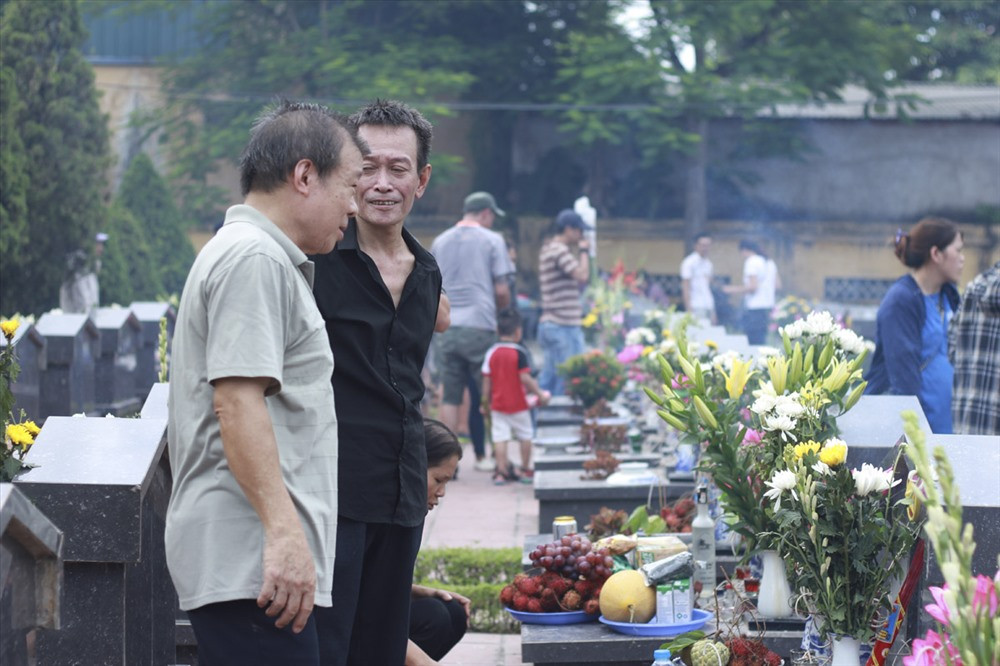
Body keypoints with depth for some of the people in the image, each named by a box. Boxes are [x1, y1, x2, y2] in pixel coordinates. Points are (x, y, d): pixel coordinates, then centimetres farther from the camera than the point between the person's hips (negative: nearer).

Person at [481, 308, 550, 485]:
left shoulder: (491, 353, -1)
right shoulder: (519, 353, -13)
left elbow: (486, 381, 2)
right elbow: (525, 378, -18)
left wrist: (486, 402, 10)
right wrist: (539, 393, -9)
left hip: (498, 404, 3)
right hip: (518, 404, -3)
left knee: (500, 437, 1)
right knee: (525, 436, 13)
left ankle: (501, 471, -4)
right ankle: (525, 470, 20)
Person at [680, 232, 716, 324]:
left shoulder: (708, 263, 16)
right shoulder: (689, 262, -5)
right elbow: (685, 288, -9)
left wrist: (713, 312, 15)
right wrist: (689, 311, -16)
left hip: (709, 307, 7)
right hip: (696, 308, -7)